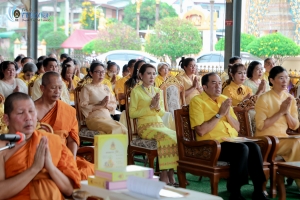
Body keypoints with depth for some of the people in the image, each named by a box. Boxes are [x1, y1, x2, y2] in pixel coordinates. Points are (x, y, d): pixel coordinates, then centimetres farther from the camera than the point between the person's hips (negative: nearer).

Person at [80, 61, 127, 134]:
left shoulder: (106, 88, 19)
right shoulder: (87, 88, 2)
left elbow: (114, 104, 16)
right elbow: (84, 107, -7)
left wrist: (107, 105, -6)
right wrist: (101, 105, -12)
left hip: (108, 118, 5)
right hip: (94, 118, -5)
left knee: (123, 129, -24)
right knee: (113, 129, -32)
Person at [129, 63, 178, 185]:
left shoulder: (158, 91, 19)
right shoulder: (136, 91, 2)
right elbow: (132, 113, -5)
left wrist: (158, 107, -3)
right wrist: (150, 107, -10)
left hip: (160, 125, 6)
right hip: (145, 126, -5)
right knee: (166, 136, -33)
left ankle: (170, 173, -20)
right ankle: (164, 174, -25)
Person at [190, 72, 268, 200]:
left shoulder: (225, 99, 18)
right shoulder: (197, 101, -2)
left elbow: (237, 128, 18)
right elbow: (201, 131, -14)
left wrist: (227, 114, -1)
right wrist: (219, 114, -11)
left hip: (232, 141, 6)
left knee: (254, 147, -24)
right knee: (242, 149, -31)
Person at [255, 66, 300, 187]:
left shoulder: (290, 99, 8)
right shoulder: (264, 99, -9)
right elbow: (260, 126, -16)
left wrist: (287, 112, -11)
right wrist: (280, 112, -18)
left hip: (283, 138, 6)